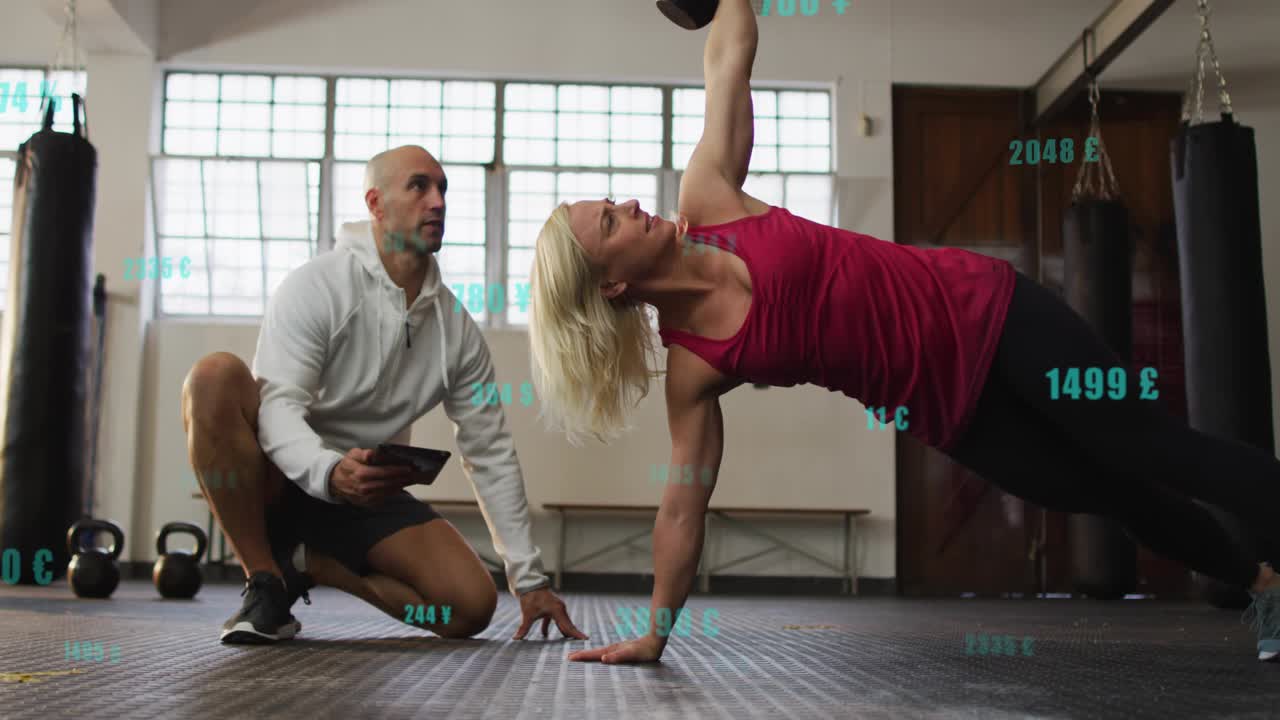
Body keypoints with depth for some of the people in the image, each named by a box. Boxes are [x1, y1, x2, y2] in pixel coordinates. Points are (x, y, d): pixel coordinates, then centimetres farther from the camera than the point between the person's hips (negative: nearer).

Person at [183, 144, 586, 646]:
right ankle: (265, 581, -20)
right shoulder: (316, 287, -12)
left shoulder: (456, 328, 1)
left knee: (472, 605, -16)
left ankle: (306, 564, 4)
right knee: (216, 376, -32)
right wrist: (330, 472, -45)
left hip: (370, 494, 4)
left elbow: (491, 452, 4)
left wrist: (529, 579, 2)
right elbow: (277, 406, -22)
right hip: (284, 479, -4)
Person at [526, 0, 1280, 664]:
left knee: (1156, 450, 3)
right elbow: (684, 504, -9)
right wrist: (654, 634, -8)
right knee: (1115, 495, 11)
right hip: (949, 408, -1)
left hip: (984, 310, 1)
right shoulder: (691, 365, -14)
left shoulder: (706, 200, -10)